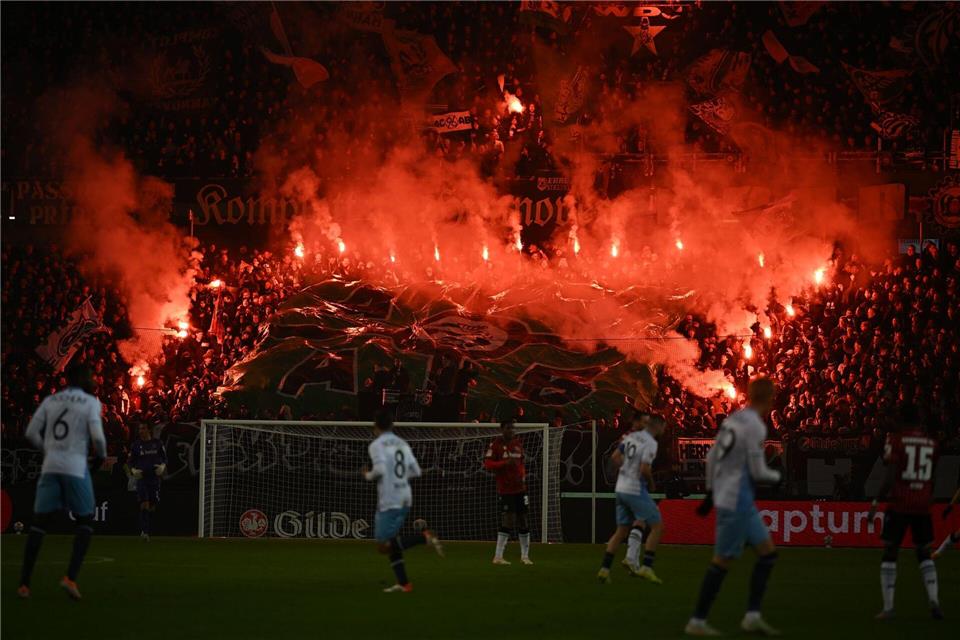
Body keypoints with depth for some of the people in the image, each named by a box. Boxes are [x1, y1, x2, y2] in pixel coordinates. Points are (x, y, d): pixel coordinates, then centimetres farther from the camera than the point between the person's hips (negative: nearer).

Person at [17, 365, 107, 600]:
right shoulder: (91, 402, 0)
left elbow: (31, 433, 8)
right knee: (85, 523, 10)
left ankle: (24, 584, 0)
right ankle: (70, 578, -7)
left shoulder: (50, 401, 13)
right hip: (76, 468, -4)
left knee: (39, 523, 7)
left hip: (50, 466, 4)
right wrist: (101, 456, 9)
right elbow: (97, 436, -11)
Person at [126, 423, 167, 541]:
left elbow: (164, 457, 14)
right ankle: (145, 531, -19)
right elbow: (130, 462, 10)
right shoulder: (136, 445, 5)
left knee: (152, 506, 5)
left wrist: (163, 466, -7)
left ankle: (145, 530, 20)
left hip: (155, 478, 2)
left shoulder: (157, 443, 6)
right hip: (142, 477, -2)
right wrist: (133, 470, -10)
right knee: (144, 504, -16)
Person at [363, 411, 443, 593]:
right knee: (391, 542, 17)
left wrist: (368, 476, 0)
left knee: (383, 545, -8)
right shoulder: (402, 444, 13)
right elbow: (416, 471, 10)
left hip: (388, 501, -8)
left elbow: (380, 469, -20)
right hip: (405, 499, 8)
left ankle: (424, 537, -24)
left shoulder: (376, 445, -7)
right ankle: (403, 583, 11)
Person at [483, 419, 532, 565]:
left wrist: (522, 476, 3)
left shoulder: (518, 443, 12)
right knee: (508, 521, -13)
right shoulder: (495, 444, -6)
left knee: (522, 520, 8)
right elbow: (487, 464, -12)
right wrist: (505, 463, -24)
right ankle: (498, 556, -7)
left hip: (519, 488, 6)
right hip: (505, 489, -6)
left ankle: (525, 556, 19)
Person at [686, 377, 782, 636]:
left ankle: (753, 616, 9)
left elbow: (711, 457, 14)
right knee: (723, 560, -2)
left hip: (724, 496, 9)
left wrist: (711, 492, 22)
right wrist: (776, 476, 5)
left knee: (768, 552, 11)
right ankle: (697, 621, 4)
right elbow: (758, 472, -16)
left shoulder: (733, 419, 8)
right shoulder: (755, 427, -17)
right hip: (737, 501, -9)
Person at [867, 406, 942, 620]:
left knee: (889, 553, 6)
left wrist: (876, 503, -11)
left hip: (899, 505, -4)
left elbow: (890, 477, -14)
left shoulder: (896, 440, -7)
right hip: (922, 506, 4)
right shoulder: (931, 443, 7)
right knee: (924, 554, 16)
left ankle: (888, 607, 0)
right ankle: (933, 599, -3)